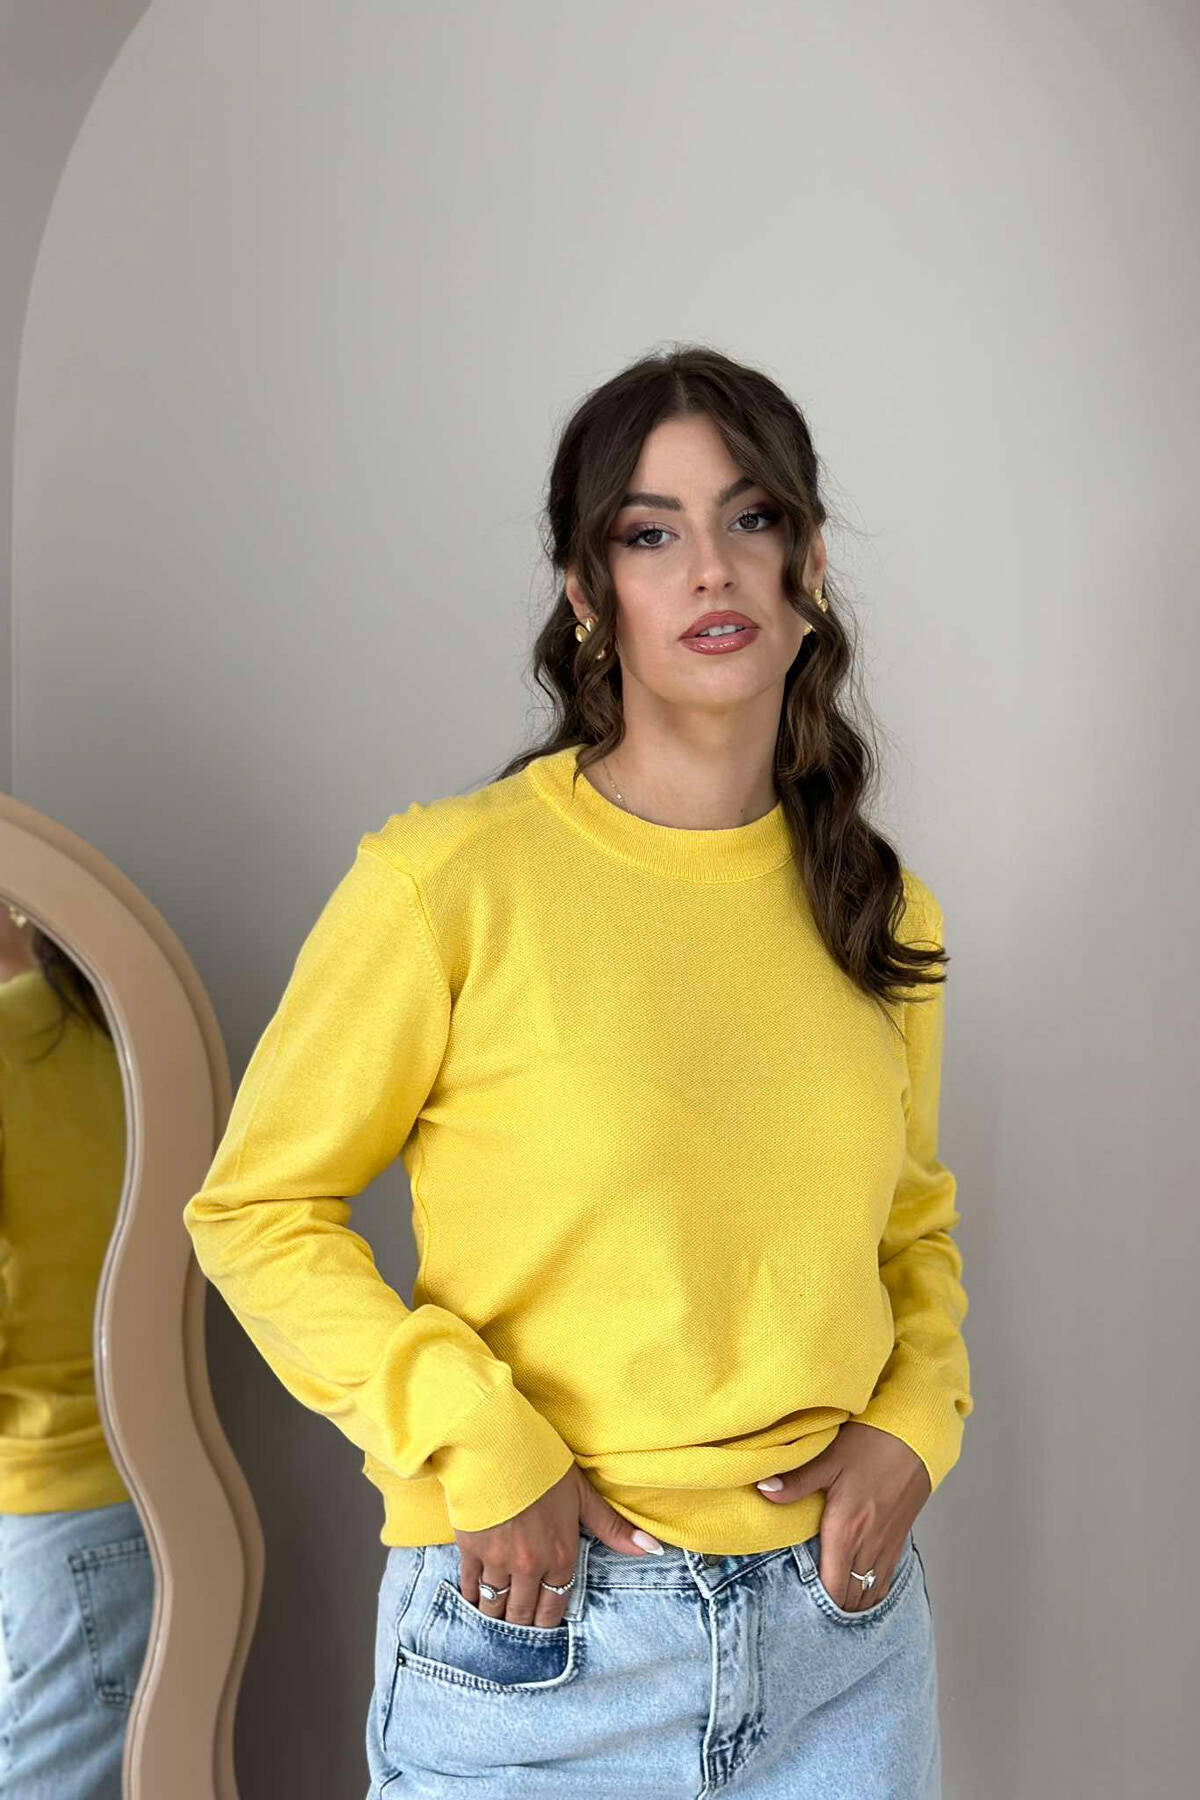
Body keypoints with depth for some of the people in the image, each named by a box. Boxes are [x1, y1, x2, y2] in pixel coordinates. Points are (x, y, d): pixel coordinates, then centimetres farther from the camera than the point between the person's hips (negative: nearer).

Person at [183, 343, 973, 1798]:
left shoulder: (886, 912, 3)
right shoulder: (450, 879, -12)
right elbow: (256, 1210, -6)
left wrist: (912, 1429, 0)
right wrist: (475, 1448, -15)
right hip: (536, 1632, -3)